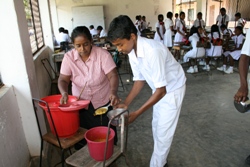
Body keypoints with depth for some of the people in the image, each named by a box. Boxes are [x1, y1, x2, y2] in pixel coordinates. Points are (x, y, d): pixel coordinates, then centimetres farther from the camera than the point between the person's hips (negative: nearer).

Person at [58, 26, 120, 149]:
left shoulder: (103, 54, -19)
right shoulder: (68, 57, -11)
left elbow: (113, 76, -23)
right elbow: (63, 79, -11)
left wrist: (113, 92, -43)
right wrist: (64, 92, -34)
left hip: (103, 103, -2)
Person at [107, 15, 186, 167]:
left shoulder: (153, 51, -37)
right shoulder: (132, 52, -12)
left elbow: (161, 90, -32)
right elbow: (140, 80, -1)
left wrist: (136, 114, -30)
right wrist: (126, 103, -11)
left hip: (172, 90, -7)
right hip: (160, 89, 8)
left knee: (163, 132, 2)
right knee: (157, 127, 19)